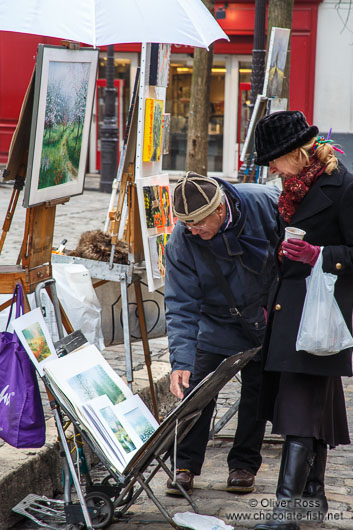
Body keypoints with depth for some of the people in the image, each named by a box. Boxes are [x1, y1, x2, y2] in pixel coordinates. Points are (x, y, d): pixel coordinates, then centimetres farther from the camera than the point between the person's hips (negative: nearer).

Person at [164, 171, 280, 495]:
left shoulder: (267, 204, -28)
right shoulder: (182, 242, -25)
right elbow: (181, 306, -24)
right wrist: (181, 361, -35)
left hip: (265, 317, 0)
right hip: (216, 320, 0)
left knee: (257, 389, 7)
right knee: (196, 388, -7)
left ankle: (244, 465, 20)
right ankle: (185, 466, 5)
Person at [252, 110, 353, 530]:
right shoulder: (299, 185, 15)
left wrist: (316, 255, -24)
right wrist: (272, 301, 22)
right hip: (290, 307, 9)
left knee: (301, 406, -12)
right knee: (315, 405, 14)